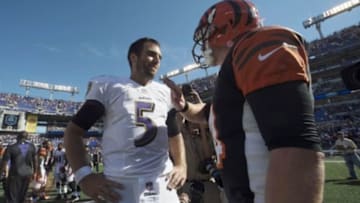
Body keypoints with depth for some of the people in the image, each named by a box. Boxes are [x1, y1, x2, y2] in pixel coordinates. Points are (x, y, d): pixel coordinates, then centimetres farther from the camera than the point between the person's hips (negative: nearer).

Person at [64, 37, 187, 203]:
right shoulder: (108, 86, 1)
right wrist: (84, 175, -11)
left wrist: (181, 165, 5)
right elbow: (74, 131, 2)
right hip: (120, 186, -3)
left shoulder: (165, 92, 12)